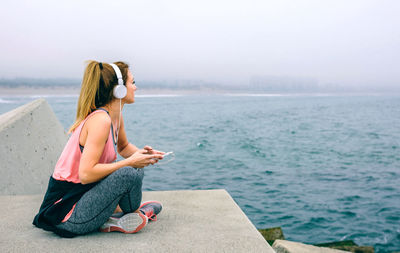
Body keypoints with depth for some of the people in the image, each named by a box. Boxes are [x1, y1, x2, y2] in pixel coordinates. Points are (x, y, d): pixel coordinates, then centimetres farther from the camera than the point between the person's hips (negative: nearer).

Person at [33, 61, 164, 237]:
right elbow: (86, 174, -30)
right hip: (65, 212, -9)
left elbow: (124, 147, 21)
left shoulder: (116, 116, 4)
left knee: (136, 167, 13)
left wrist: (141, 154, -1)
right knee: (129, 174, -26)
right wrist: (131, 161, -21)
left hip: (83, 195, 9)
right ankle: (132, 215, 2)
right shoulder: (100, 120, -23)